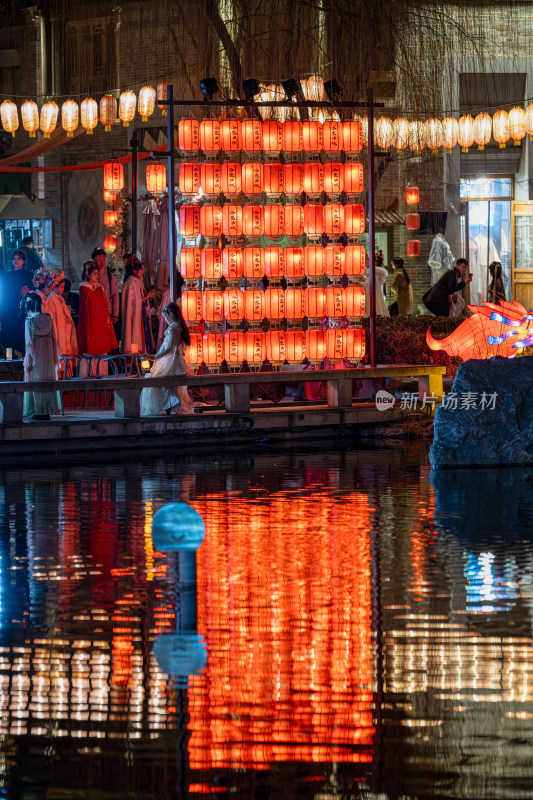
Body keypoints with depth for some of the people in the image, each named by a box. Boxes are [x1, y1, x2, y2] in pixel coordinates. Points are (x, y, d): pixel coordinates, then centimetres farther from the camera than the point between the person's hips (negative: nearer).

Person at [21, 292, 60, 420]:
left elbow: (29, 342, -13)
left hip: (36, 354, -6)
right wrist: (55, 357, 13)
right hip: (48, 352, 6)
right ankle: (47, 411, 16)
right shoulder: (48, 318, 4)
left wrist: (29, 361, -10)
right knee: (48, 382, 12)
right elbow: (53, 338, 7)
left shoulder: (30, 320, -12)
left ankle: (39, 411, 1)